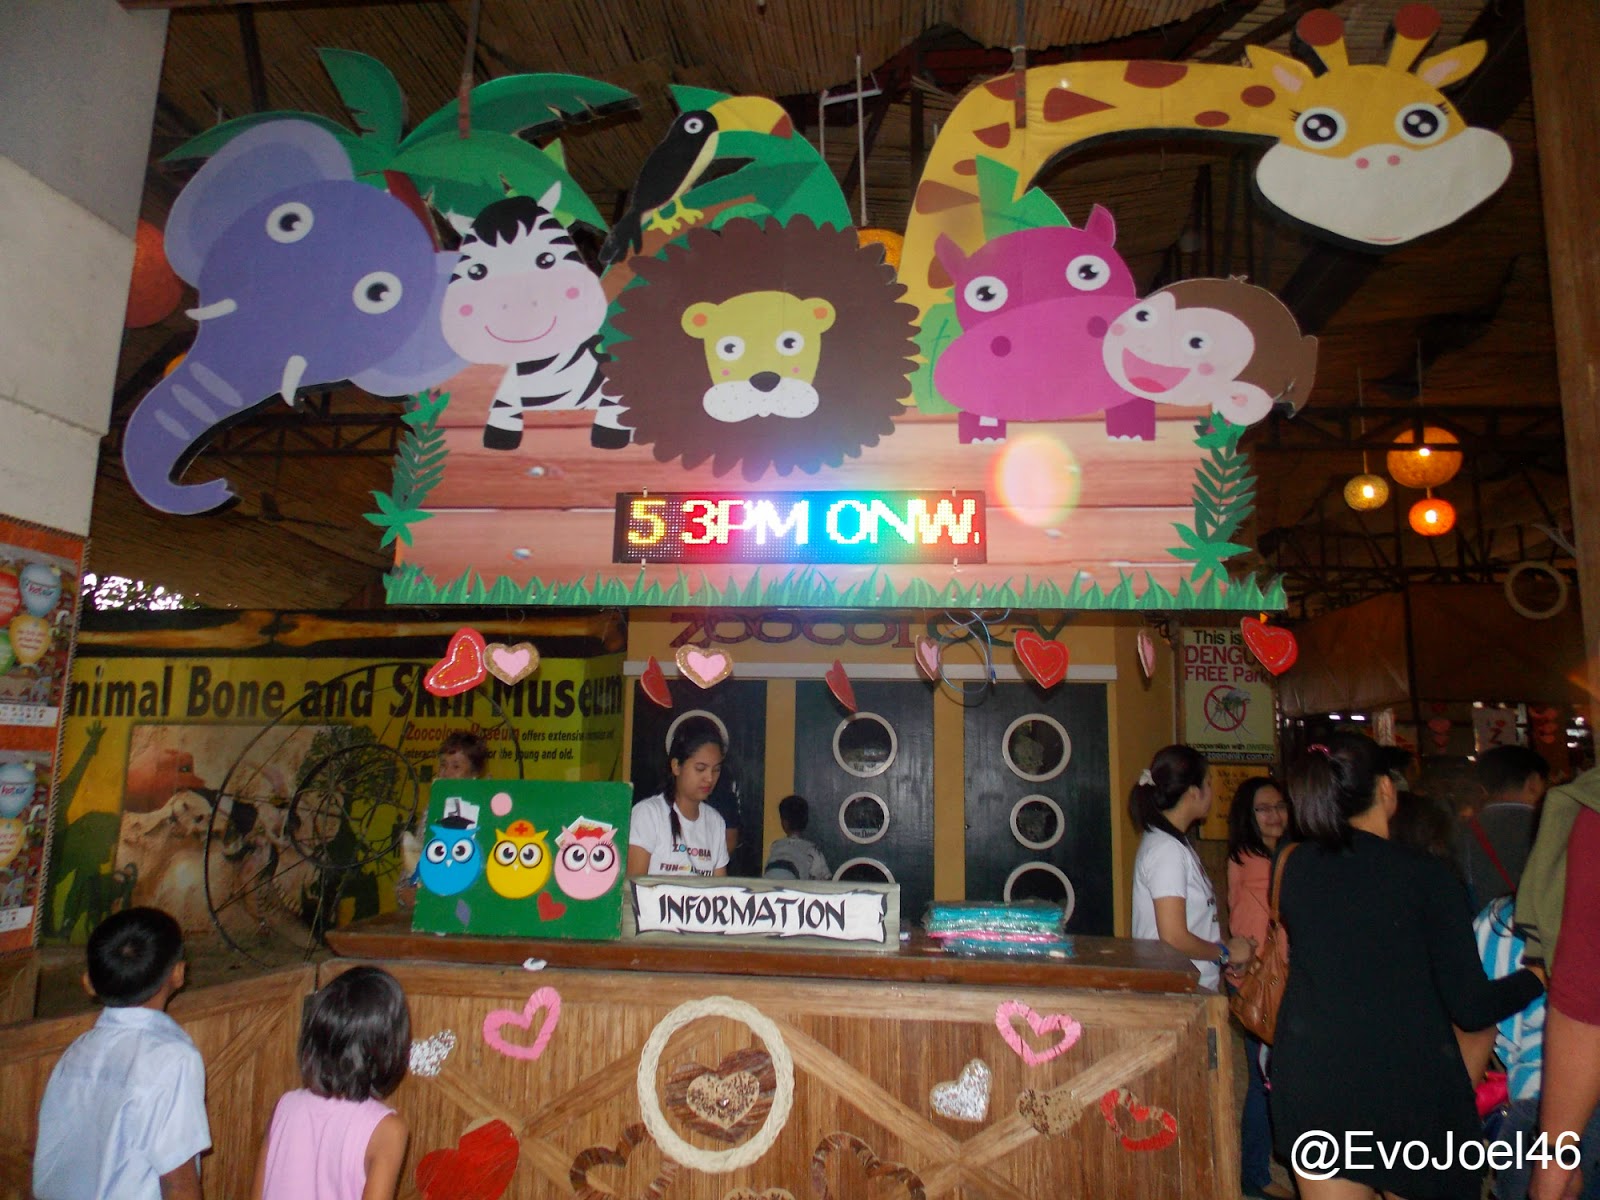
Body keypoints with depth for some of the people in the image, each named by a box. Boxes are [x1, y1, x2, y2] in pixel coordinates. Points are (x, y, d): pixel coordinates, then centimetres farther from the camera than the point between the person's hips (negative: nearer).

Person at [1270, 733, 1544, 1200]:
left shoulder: (1295, 867, -2)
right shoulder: (1423, 873, -13)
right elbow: (1470, 1006, -9)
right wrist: (1536, 977, 9)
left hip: (1313, 1082, 3)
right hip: (1408, 1086, -2)